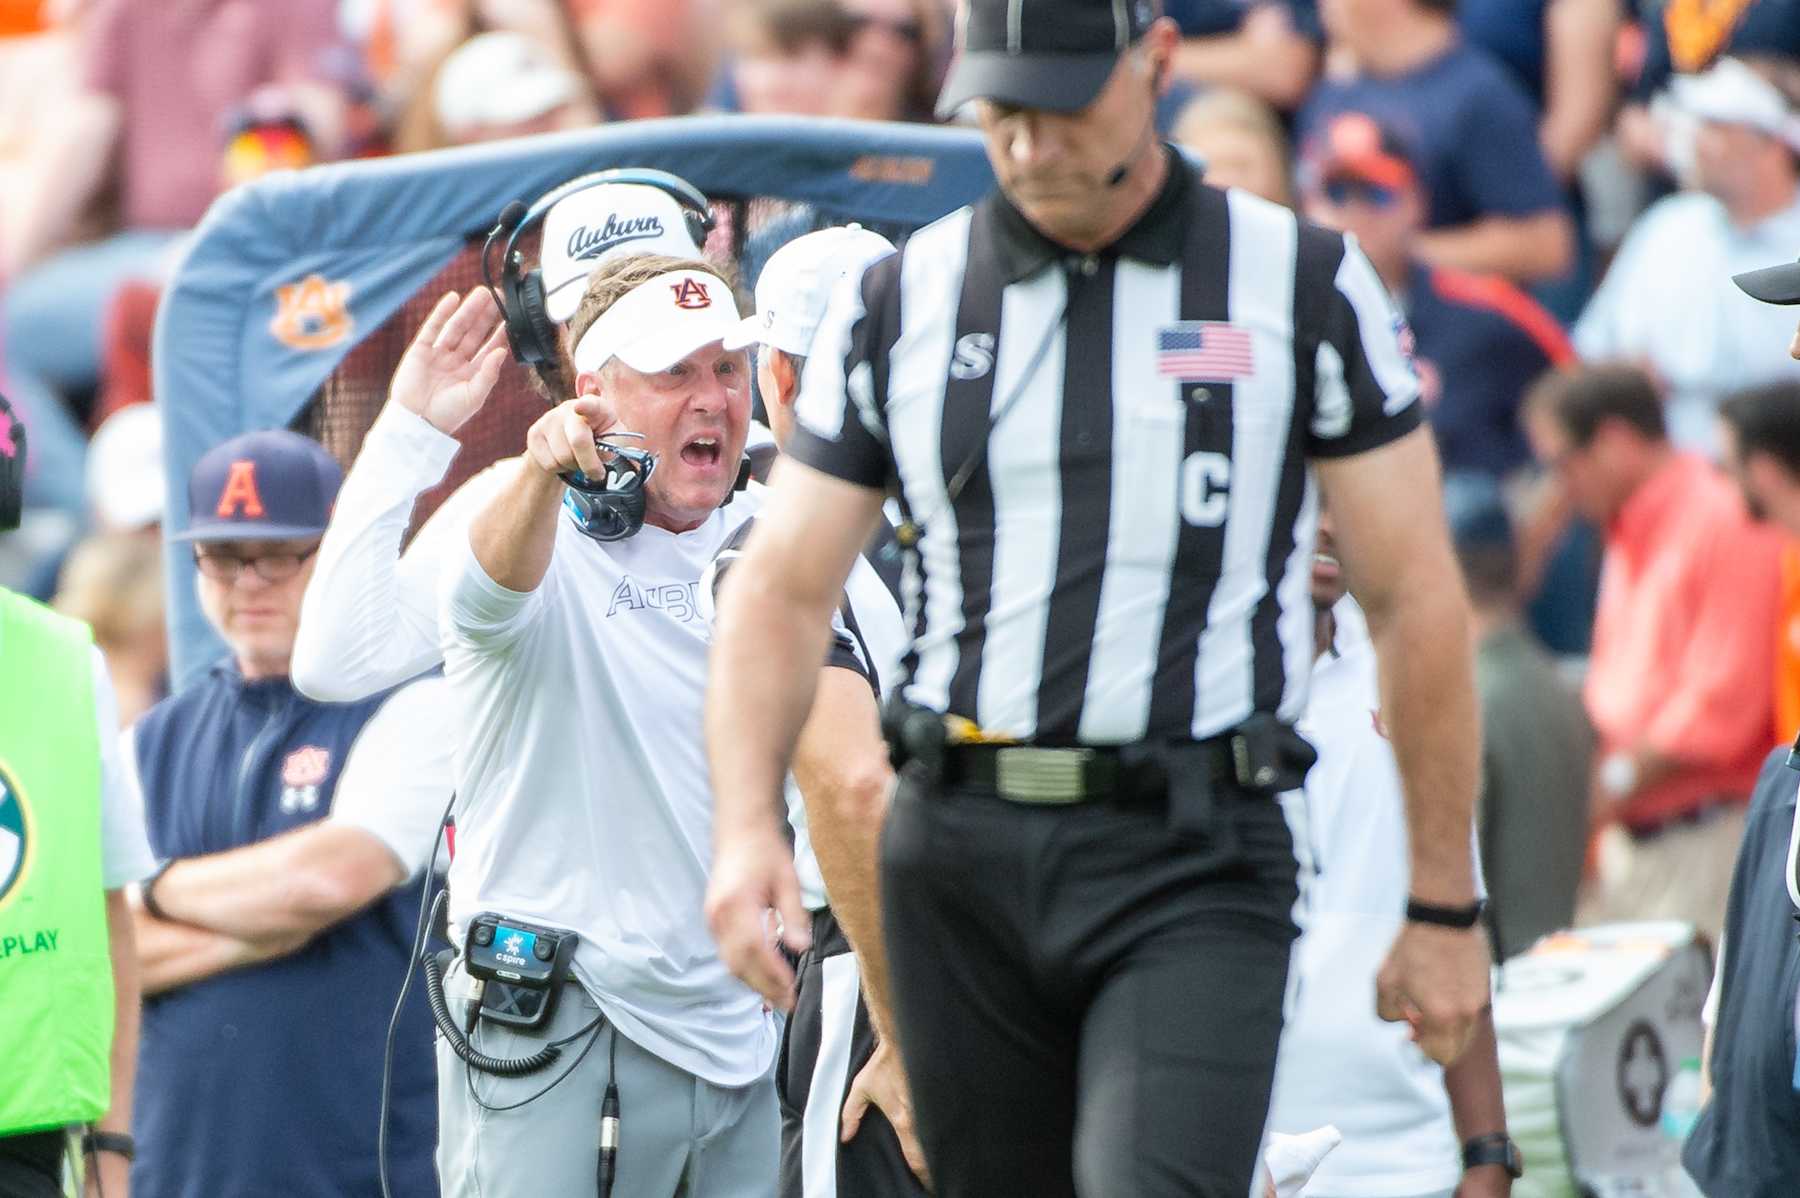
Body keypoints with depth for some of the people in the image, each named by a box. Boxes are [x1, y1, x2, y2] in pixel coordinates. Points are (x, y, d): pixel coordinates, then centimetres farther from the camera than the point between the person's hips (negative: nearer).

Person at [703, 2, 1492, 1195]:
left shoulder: (1303, 285, 2)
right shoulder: (900, 304, 9)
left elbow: (1415, 600, 4)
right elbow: (785, 586, 7)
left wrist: (1445, 909, 3)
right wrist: (746, 821, -10)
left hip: (1193, 864, -3)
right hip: (960, 857, 3)